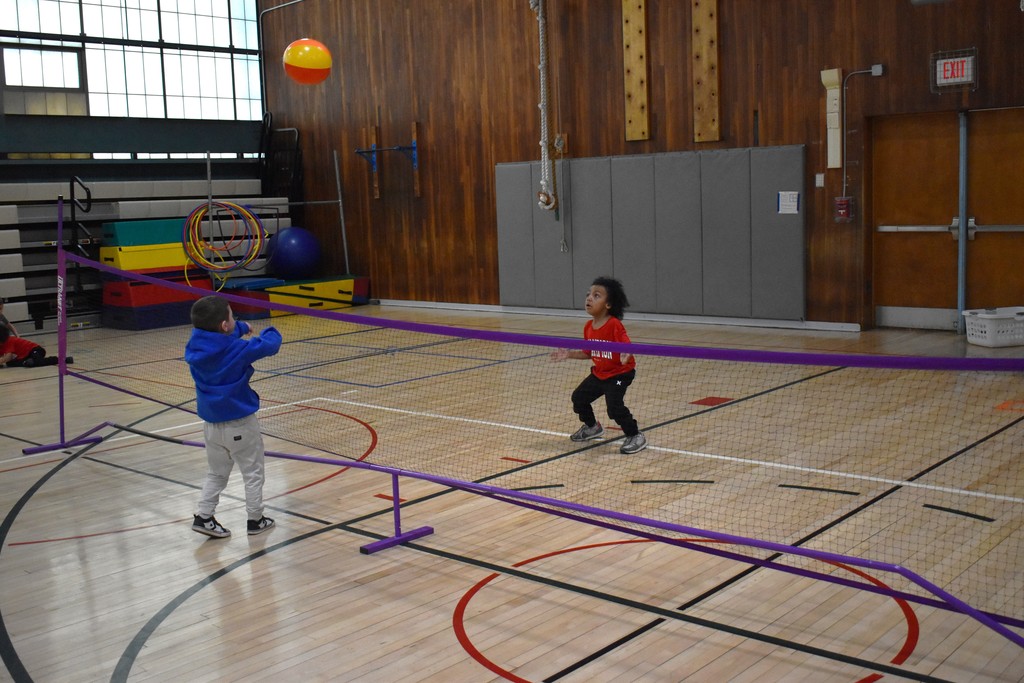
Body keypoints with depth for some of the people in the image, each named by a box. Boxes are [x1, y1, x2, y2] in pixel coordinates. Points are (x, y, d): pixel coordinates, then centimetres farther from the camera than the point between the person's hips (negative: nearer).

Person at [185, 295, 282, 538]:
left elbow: (219, 335, 16)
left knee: (216, 474, 21)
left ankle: (203, 516, 15)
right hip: (239, 423, -6)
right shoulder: (237, 350, -23)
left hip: (211, 423, 6)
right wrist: (269, 331, 7)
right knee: (253, 473, 11)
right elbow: (270, 345, -14)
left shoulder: (195, 345, -6)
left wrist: (241, 328, 25)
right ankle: (255, 520, 18)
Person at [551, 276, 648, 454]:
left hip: (620, 373, -8)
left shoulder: (614, 325, -24)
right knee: (579, 397, 11)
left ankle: (636, 436, -1)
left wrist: (626, 355, -48)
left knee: (614, 406, -21)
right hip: (599, 373, 8)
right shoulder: (589, 327, -1)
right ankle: (592, 427, 38)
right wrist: (569, 354, 3)